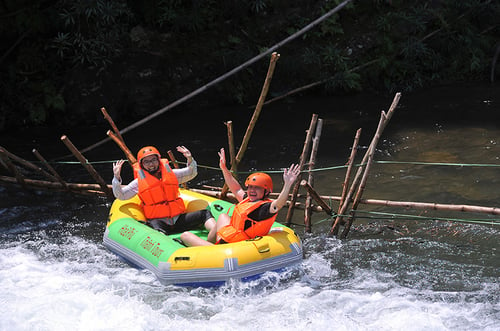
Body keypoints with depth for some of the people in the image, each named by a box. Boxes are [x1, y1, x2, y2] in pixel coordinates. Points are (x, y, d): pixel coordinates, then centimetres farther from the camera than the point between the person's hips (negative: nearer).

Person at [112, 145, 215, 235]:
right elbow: (120, 195, 9)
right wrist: (117, 177, -6)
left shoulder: (170, 174, 17)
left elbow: (191, 173, 24)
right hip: (157, 221, -4)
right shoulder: (139, 182, 9)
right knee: (157, 230, -41)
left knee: (205, 213, -14)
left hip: (179, 220, 4)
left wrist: (190, 159, 5)